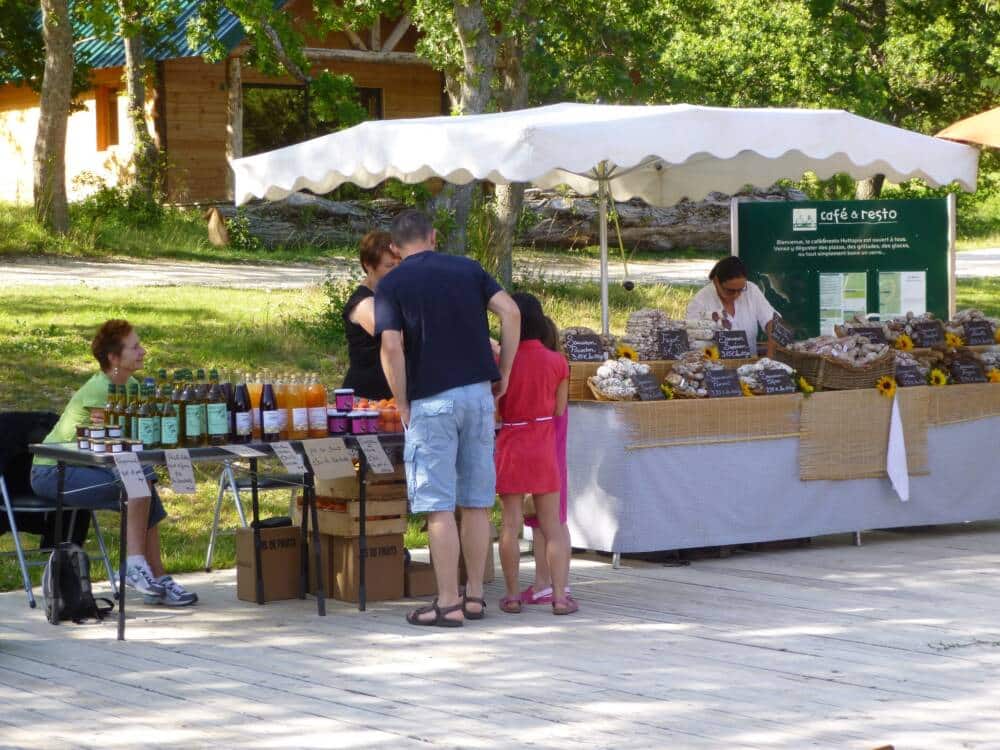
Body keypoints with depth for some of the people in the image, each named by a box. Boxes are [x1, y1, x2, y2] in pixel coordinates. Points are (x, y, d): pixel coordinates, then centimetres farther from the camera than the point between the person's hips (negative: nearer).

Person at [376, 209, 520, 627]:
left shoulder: (392, 284, 0)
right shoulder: (466, 269, 10)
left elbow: (392, 347, -11)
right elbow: (510, 312, -2)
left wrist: (402, 404, -2)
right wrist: (503, 372, 4)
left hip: (430, 401, -4)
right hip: (478, 393, 4)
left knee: (438, 506, -2)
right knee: (476, 502, 10)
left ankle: (448, 603, -3)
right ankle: (475, 596, 14)